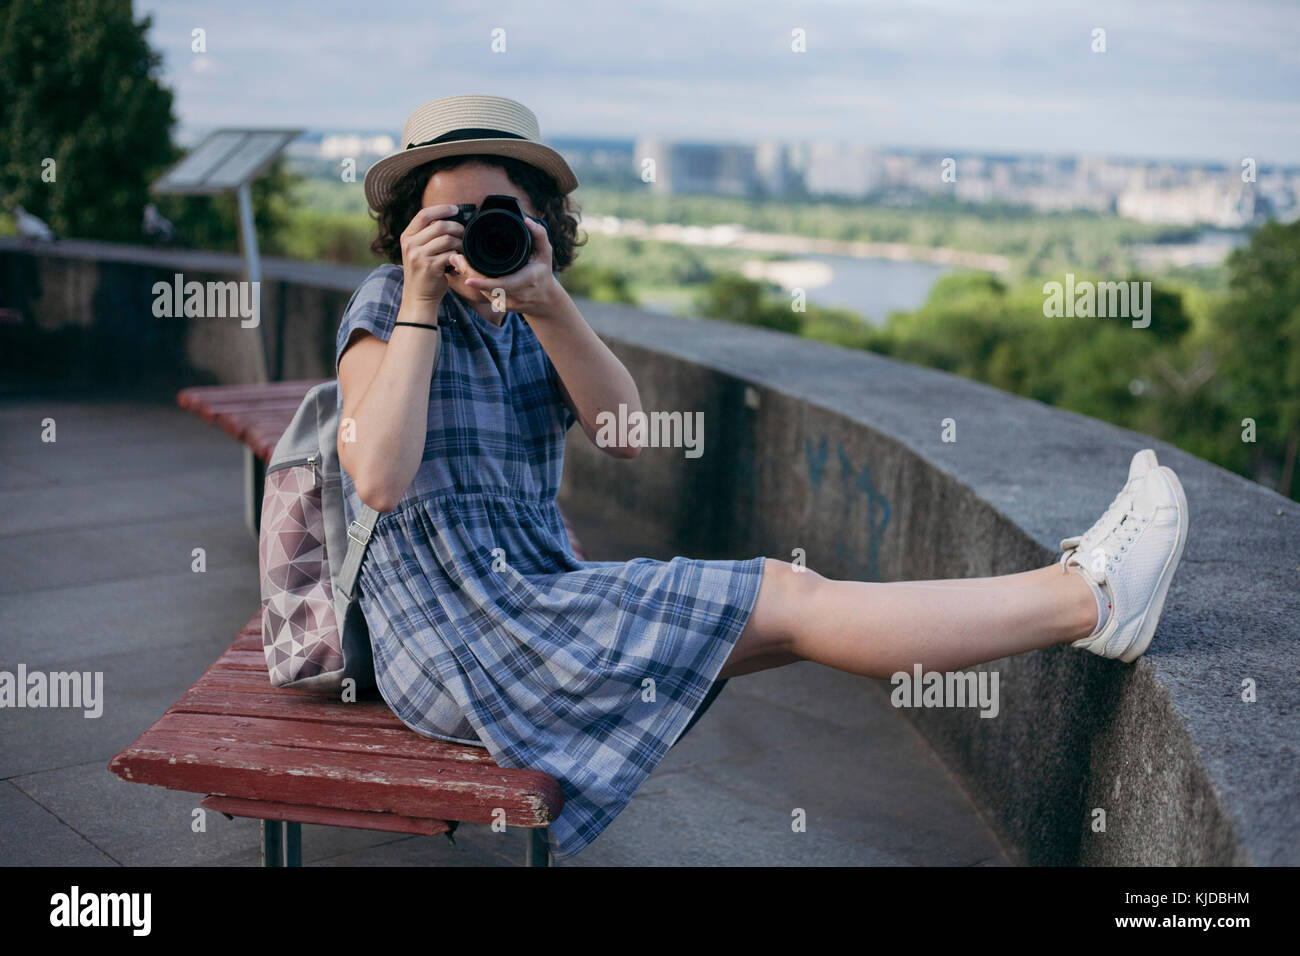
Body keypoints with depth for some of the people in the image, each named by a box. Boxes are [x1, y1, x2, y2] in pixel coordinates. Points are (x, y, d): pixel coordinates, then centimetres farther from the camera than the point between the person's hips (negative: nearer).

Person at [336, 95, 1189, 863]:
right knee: (788, 604, -14)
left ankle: (1076, 589, -7)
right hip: (456, 638, -7)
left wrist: (545, 301, -19)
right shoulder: (385, 308, -6)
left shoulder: (526, 310, 12)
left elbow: (626, 437, -6)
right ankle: (1090, 600, -10)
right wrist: (421, 305, -22)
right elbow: (379, 481, -24)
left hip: (534, 595, 7)